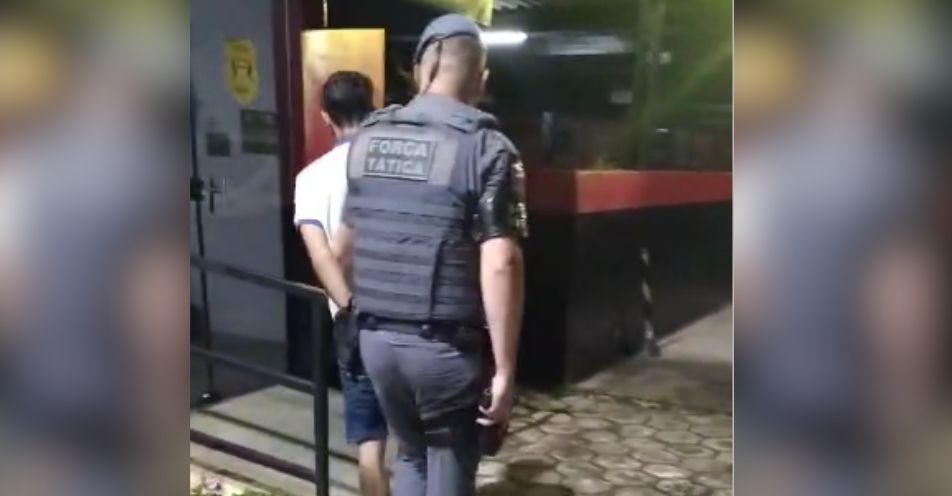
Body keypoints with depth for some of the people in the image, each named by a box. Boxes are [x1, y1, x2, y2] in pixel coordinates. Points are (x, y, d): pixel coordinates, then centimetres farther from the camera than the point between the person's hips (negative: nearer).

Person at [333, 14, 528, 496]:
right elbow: (500, 265, -21)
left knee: (410, 454, 24)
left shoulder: (368, 138, 5)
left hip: (377, 337, 5)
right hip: (445, 346, -5)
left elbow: (344, 244, 15)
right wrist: (505, 370, -16)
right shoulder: (486, 147, -12)